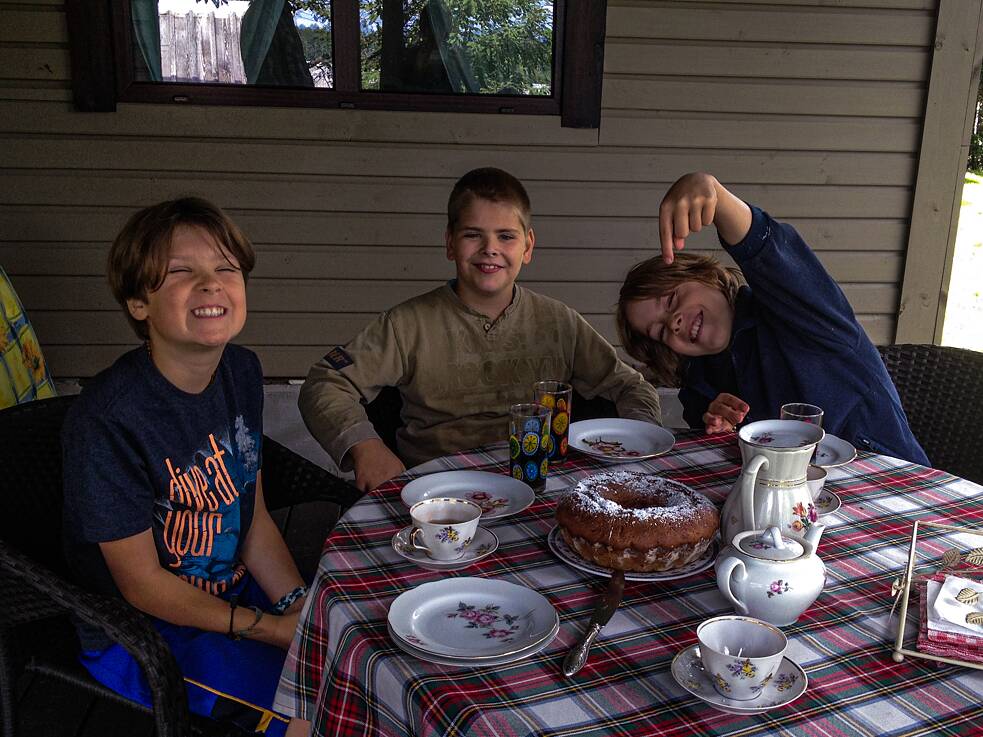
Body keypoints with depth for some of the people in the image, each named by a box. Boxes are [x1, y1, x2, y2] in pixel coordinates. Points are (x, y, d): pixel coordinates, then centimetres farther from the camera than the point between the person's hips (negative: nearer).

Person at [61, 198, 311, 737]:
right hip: (140, 636, -6)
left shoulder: (241, 372, -4)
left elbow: (254, 519, 2)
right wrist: (272, 629, -17)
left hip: (234, 595, 7)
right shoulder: (107, 420, -26)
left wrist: (301, 609, -10)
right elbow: (142, 583, -19)